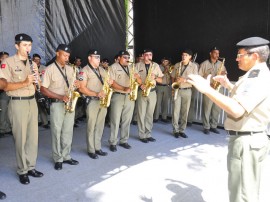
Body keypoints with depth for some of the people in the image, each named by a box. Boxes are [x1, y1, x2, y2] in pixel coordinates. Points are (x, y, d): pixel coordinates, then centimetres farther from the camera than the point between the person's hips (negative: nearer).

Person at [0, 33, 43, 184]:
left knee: (33, 137, 9)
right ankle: (22, 171, 12)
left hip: (32, 102, 6)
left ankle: (31, 167, 21)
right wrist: (25, 82, -26)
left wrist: (36, 76, -7)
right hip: (18, 104, -6)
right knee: (21, 138, 0)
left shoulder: (32, 63, 13)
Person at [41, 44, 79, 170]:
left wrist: (76, 85, -5)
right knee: (57, 132, 1)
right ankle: (58, 159, 12)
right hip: (57, 104, -5)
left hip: (70, 103, 5)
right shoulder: (49, 69, -6)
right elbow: (43, 89, -10)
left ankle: (66, 156, 20)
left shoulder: (70, 69, 11)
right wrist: (60, 97, -19)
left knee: (68, 131, 9)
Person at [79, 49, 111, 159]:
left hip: (103, 100, 7)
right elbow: (82, 88, -13)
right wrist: (96, 93, -22)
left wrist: (109, 82, -3)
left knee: (100, 126, 11)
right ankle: (91, 150, 10)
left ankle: (98, 148, 21)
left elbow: (108, 81, 21)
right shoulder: (85, 70, -7)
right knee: (91, 126, -1)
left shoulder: (101, 69, 15)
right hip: (92, 101, -6)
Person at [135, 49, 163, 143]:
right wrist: (140, 85, -19)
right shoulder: (138, 65, 2)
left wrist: (155, 77, -11)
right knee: (141, 114, -2)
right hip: (142, 92, -2)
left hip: (152, 92, 3)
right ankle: (142, 135, 6)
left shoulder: (156, 65, 9)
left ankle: (148, 134, 17)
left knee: (150, 114, 8)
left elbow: (161, 80, 9)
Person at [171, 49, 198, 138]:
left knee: (185, 111, 4)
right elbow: (172, 77, 13)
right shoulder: (177, 65, 6)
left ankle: (182, 130, 15)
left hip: (187, 91, 0)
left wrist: (184, 80, -18)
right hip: (177, 90, 1)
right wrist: (175, 81, -8)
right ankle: (175, 130, 7)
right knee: (176, 110, -3)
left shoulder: (194, 66, 0)